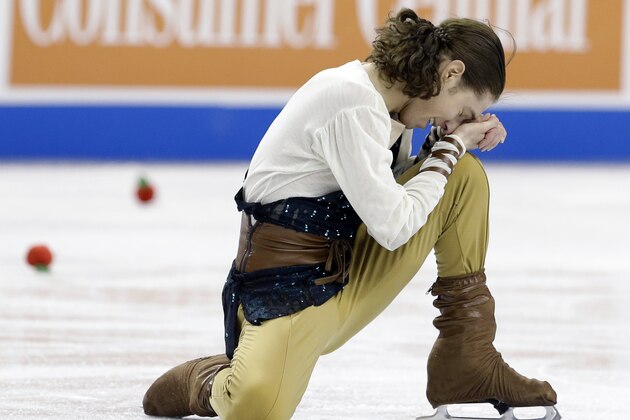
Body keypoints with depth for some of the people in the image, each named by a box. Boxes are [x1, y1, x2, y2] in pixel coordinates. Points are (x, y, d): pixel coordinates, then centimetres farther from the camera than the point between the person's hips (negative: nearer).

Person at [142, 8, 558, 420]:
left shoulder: (388, 102, 6)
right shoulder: (352, 103, -22)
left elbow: (393, 193, 18)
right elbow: (393, 227, -21)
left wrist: (451, 140, 2)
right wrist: (451, 146, -8)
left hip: (351, 278, 9)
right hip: (287, 292, -9)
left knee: (466, 177, 2)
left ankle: (467, 362, 6)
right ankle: (209, 380, 1)